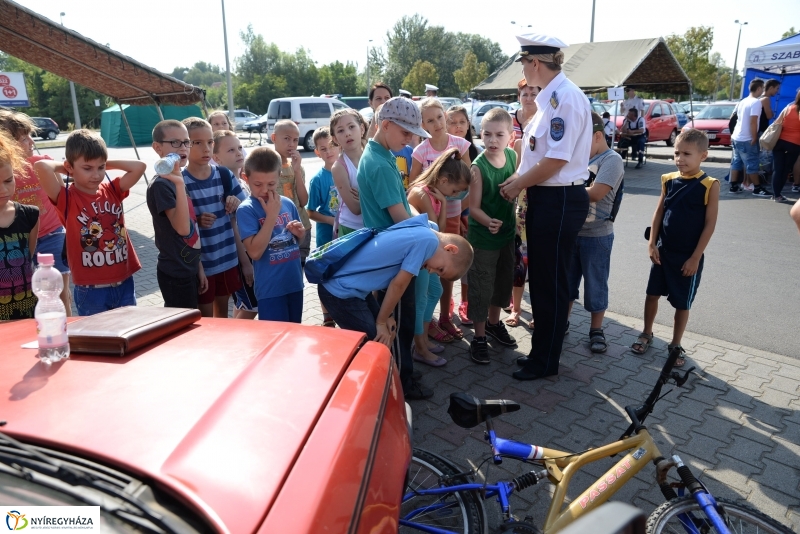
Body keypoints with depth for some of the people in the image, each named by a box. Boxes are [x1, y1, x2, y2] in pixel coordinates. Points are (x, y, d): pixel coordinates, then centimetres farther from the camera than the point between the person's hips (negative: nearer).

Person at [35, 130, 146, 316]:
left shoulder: (112, 190, 4)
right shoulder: (67, 199, -9)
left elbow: (139, 166, -2)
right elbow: (41, 167, -24)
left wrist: (107, 164, 1)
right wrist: (62, 168, -5)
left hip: (124, 283, 5)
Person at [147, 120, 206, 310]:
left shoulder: (179, 181, 10)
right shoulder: (161, 184, -17)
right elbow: (182, 228, -27)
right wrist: (179, 184, -34)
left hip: (188, 269, 9)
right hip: (175, 273, -9)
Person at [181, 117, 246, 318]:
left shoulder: (224, 175, 1)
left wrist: (236, 204, -11)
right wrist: (196, 222, -26)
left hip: (228, 258, 4)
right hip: (199, 263, -4)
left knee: (222, 311, 19)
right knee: (205, 317, 7)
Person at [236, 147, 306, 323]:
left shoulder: (287, 203, 3)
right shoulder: (246, 209, -12)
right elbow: (255, 252, -22)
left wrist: (299, 233, -7)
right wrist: (271, 216, -20)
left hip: (295, 282, 6)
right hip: (270, 288, -5)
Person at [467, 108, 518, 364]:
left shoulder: (513, 156, -3)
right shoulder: (478, 166, -19)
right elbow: (474, 207, -20)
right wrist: (489, 222, -36)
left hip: (507, 232, 6)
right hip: (482, 237, -6)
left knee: (503, 281, 20)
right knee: (481, 287, 3)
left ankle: (494, 322, 41)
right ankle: (479, 337, 17)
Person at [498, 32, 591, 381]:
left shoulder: (565, 97, -18)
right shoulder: (550, 97, 12)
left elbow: (556, 159, -22)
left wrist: (518, 185, -10)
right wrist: (519, 179, 7)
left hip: (560, 201, -10)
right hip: (545, 198, 10)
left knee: (550, 283, 3)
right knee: (540, 278, 17)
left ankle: (545, 362, 20)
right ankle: (541, 350, 34)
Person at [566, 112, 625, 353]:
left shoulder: (611, 160, -11)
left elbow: (595, 193, -22)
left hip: (596, 235, -6)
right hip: (571, 231, 6)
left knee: (595, 285, 7)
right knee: (566, 281, 15)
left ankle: (596, 330, 21)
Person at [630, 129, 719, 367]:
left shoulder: (710, 185, -12)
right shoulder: (669, 180, -1)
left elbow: (709, 224, -11)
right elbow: (659, 212, 4)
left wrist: (695, 257, -13)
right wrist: (652, 244, -2)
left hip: (688, 255, -4)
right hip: (663, 250, 4)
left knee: (682, 303, 9)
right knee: (653, 293, 14)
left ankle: (675, 345, 25)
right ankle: (646, 334, 33)